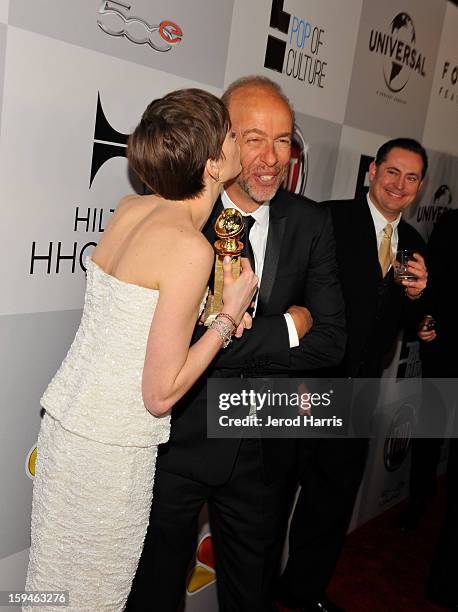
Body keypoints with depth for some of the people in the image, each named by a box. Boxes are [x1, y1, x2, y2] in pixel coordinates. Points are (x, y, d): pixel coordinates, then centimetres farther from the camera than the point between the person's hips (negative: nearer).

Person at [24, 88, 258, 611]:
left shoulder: (129, 209, 1)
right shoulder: (191, 248, -22)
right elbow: (160, 394, -19)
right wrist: (228, 315, -11)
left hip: (66, 420, 7)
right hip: (112, 448, -7)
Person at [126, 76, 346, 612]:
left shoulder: (311, 224, -4)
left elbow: (330, 340, -7)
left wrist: (233, 339, -17)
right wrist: (284, 329, -19)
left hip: (264, 450, 3)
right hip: (178, 441, -2)